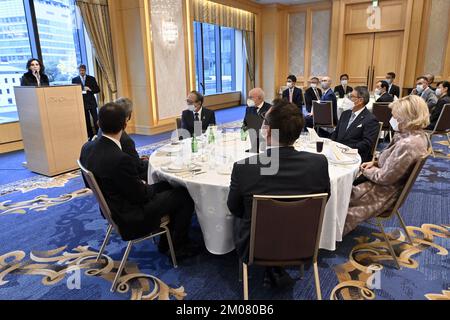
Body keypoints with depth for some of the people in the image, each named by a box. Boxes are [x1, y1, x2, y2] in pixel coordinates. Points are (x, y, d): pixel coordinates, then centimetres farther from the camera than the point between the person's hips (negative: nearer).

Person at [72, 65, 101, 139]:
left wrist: (89, 89, -13)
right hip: (82, 103, 1)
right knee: (87, 121, 5)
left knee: (96, 120, -6)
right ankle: (90, 136, 12)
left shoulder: (91, 78, 5)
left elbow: (97, 90, 3)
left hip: (91, 102, -1)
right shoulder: (75, 80, 6)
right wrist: (80, 91, -12)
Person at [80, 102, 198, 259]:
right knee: (185, 195, 2)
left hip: (112, 208, 9)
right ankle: (179, 246, 20)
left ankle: (166, 243, 29)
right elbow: (140, 196, -22)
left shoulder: (88, 147, -7)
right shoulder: (120, 159, -34)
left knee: (166, 186, 21)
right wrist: (148, 187, 2)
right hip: (131, 217, -9)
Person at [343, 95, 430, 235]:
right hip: (393, 183, 9)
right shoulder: (417, 134, -3)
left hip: (385, 193, -9)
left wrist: (366, 171, -10)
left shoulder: (408, 144, -33)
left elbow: (385, 177, -27)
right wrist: (375, 163, 0)